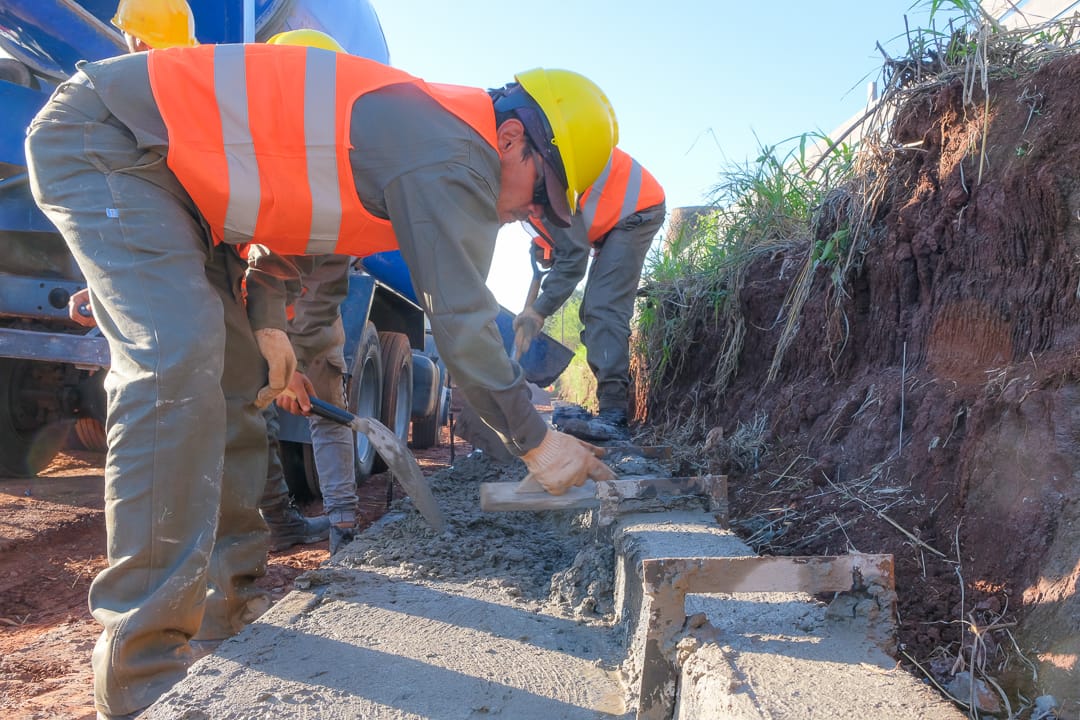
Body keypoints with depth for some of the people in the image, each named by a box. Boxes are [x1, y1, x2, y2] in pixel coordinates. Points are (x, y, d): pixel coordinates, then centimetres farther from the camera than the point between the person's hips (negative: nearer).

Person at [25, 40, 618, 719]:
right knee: (179, 363, -25)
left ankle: (230, 587, 17)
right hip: (102, 138, -10)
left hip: (168, 164, 10)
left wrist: (269, 324, 8)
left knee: (237, 371, 6)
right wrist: (537, 441, -13)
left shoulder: (428, 124, 8)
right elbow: (463, 325, -24)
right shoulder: (455, 158, -23)